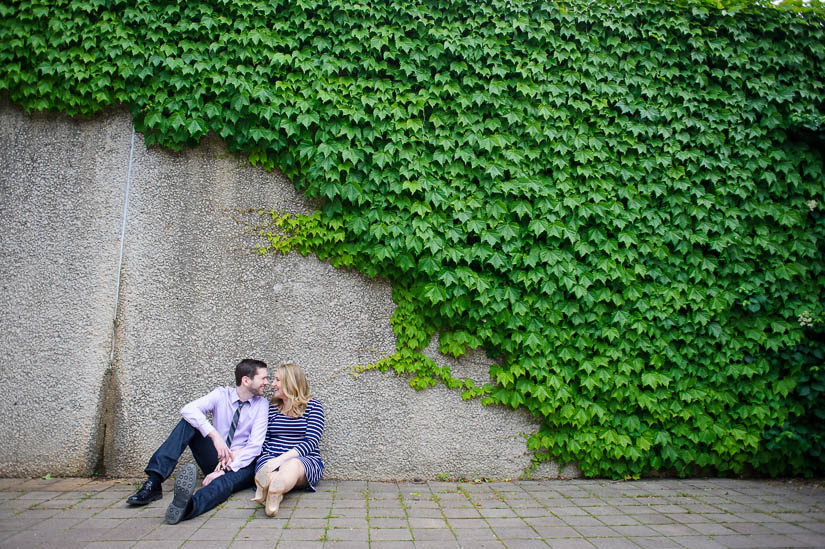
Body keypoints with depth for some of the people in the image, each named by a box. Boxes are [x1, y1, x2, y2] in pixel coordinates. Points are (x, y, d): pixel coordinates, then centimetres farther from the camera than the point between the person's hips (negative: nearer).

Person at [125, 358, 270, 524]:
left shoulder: (262, 404, -3)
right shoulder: (222, 395, 1)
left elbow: (255, 445, -14)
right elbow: (188, 409, -16)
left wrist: (225, 470, -26)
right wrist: (214, 435, -29)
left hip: (240, 463, -3)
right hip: (214, 459, 3)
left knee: (247, 472, -40)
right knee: (188, 422, -16)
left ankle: (191, 504, -70)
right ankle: (153, 483, -29)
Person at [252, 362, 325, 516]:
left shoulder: (312, 406, 6)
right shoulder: (271, 408, 20)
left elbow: (310, 442, -7)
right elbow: (264, 442, 12)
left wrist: (281, 459, -21)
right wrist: (270, 461, -12)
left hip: (306, 461, -3)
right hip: (271, 460, 3)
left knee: (292, 464, -39)